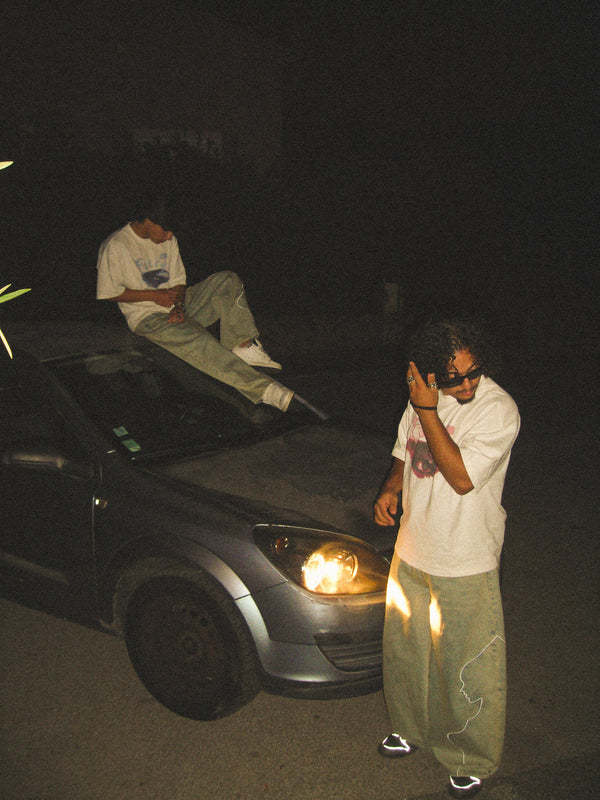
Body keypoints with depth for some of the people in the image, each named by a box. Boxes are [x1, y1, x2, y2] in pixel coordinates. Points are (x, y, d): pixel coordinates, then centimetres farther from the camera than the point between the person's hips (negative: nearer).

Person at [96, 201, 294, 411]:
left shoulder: (168, 240, 11)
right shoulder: (115, 246, -9)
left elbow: (179, 281, 12)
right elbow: (109, 293, -9)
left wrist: (178, 305, -11)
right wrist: (155, 295, -13)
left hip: (177, 307, 6)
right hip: (148, 317, -6)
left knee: (227, 280, -16)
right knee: (196, 340, -35)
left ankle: (243, 346, -27)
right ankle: (263, 389, -44)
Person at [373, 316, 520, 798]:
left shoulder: (499, 410, -21)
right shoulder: (426, 396, -1)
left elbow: (462, 477, -28)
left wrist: (426, 411, -29)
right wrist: (390, 489, -7)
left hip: (466, 566, -6)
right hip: (412, 553, 6)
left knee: (467, 670, 8)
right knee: (405, 651, 22)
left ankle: (472, 761, 32)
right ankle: (414, 728, 48)